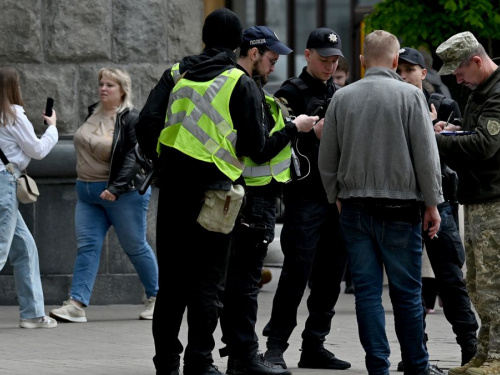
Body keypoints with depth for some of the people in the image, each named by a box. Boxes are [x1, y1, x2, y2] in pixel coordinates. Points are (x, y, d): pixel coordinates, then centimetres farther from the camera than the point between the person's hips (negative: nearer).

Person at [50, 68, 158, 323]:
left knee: (135, 246, 3)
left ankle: (155, 298, 20)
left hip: (123, 194, -7)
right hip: (88, 194, 7)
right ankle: (76, 304, -12)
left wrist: (116, 188, -28)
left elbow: (133, 157, -20)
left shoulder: (131, 119, -12)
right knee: (86, 246, -4)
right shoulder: (93, 114, 10)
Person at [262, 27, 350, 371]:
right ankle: (276, 346, -4)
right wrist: (312, 134, -19)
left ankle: (314, 346, 13)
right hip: (305, 196, -6)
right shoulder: (291, 93, -1)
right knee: (297, 271, -9)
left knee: (330, 275, 6)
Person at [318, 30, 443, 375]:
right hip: (399, 209, -3)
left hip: (354, 207, 3)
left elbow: (327, 159, 9)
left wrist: (336, 197, 22)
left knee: (367, 290, 5)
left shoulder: (342, 98, 4)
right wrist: (432, 203, 2)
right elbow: (426, 156, -6)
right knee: (407, 291, 5)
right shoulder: (410, 96, -6)